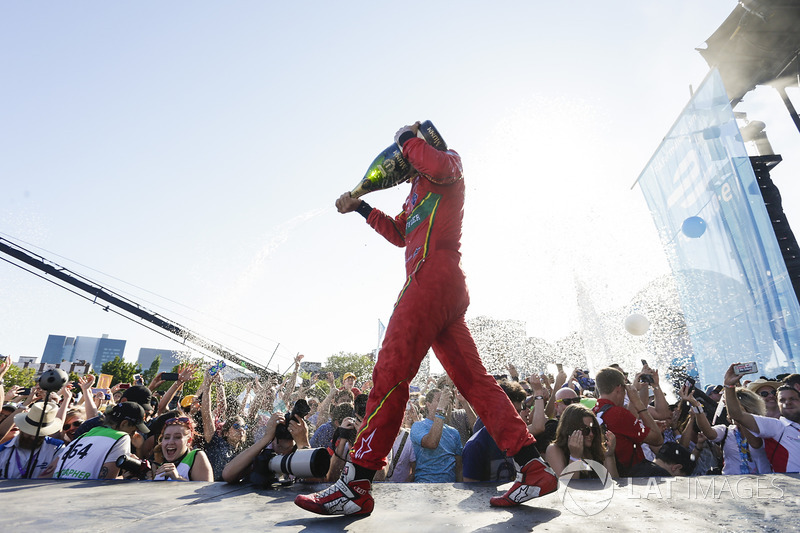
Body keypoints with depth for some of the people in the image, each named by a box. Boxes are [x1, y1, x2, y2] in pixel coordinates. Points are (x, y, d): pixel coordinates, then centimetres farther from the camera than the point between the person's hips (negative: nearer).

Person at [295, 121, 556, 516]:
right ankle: (533, 469, 3)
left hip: (432, 276, -10)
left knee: (390, 374, -15)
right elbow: (400, 235, 40)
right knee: (473, 380, 3)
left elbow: (440, 167, -13)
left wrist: (407, 138, 4)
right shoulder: (419, 193, 37)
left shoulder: (449, 158, 13)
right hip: (449, 289, 10)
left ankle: (354, 486, -12)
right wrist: (361, 208, 37)